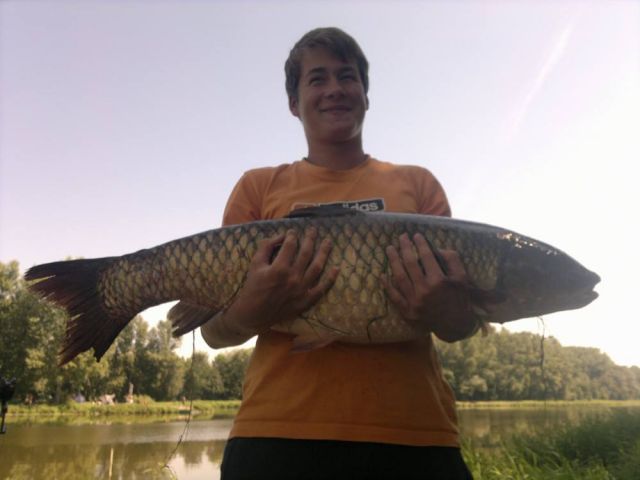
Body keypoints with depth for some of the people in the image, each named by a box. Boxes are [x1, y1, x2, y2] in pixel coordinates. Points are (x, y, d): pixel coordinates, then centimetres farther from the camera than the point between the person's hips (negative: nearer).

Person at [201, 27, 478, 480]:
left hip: (413, 433, 2)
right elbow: (214, 331, 5)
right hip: (279, 433, 0)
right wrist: (252, 311, -17)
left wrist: (449, 315, -18)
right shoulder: (260, 187, 8)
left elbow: (463, 325, 5)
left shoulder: (417, 184, 10)